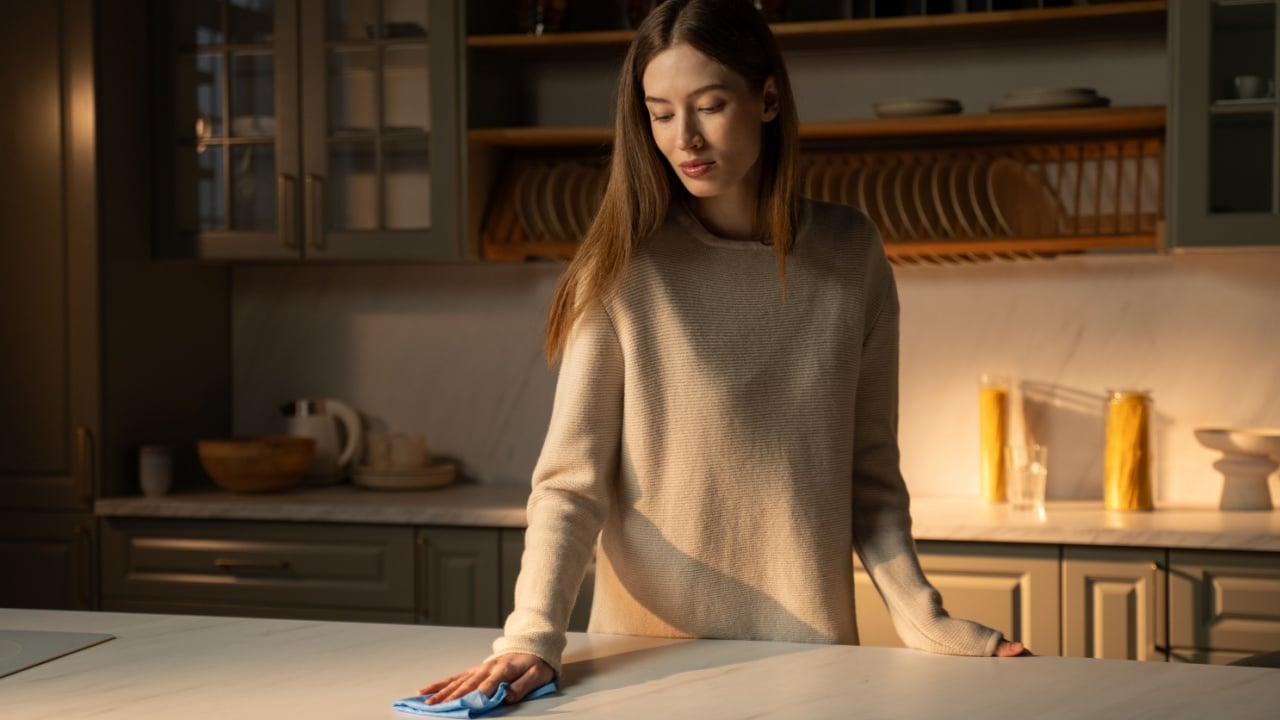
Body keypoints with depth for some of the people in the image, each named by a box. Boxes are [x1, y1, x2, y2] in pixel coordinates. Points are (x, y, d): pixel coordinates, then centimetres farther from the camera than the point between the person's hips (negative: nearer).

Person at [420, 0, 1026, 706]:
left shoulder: (848, 256, -1)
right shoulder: (623, 270, -7)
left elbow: (870, 472, 4)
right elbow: (570, 480, -10)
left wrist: (924, 621, -5)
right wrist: (533, 634, -23)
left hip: (809, 645, 2)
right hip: (648, 645, -1)